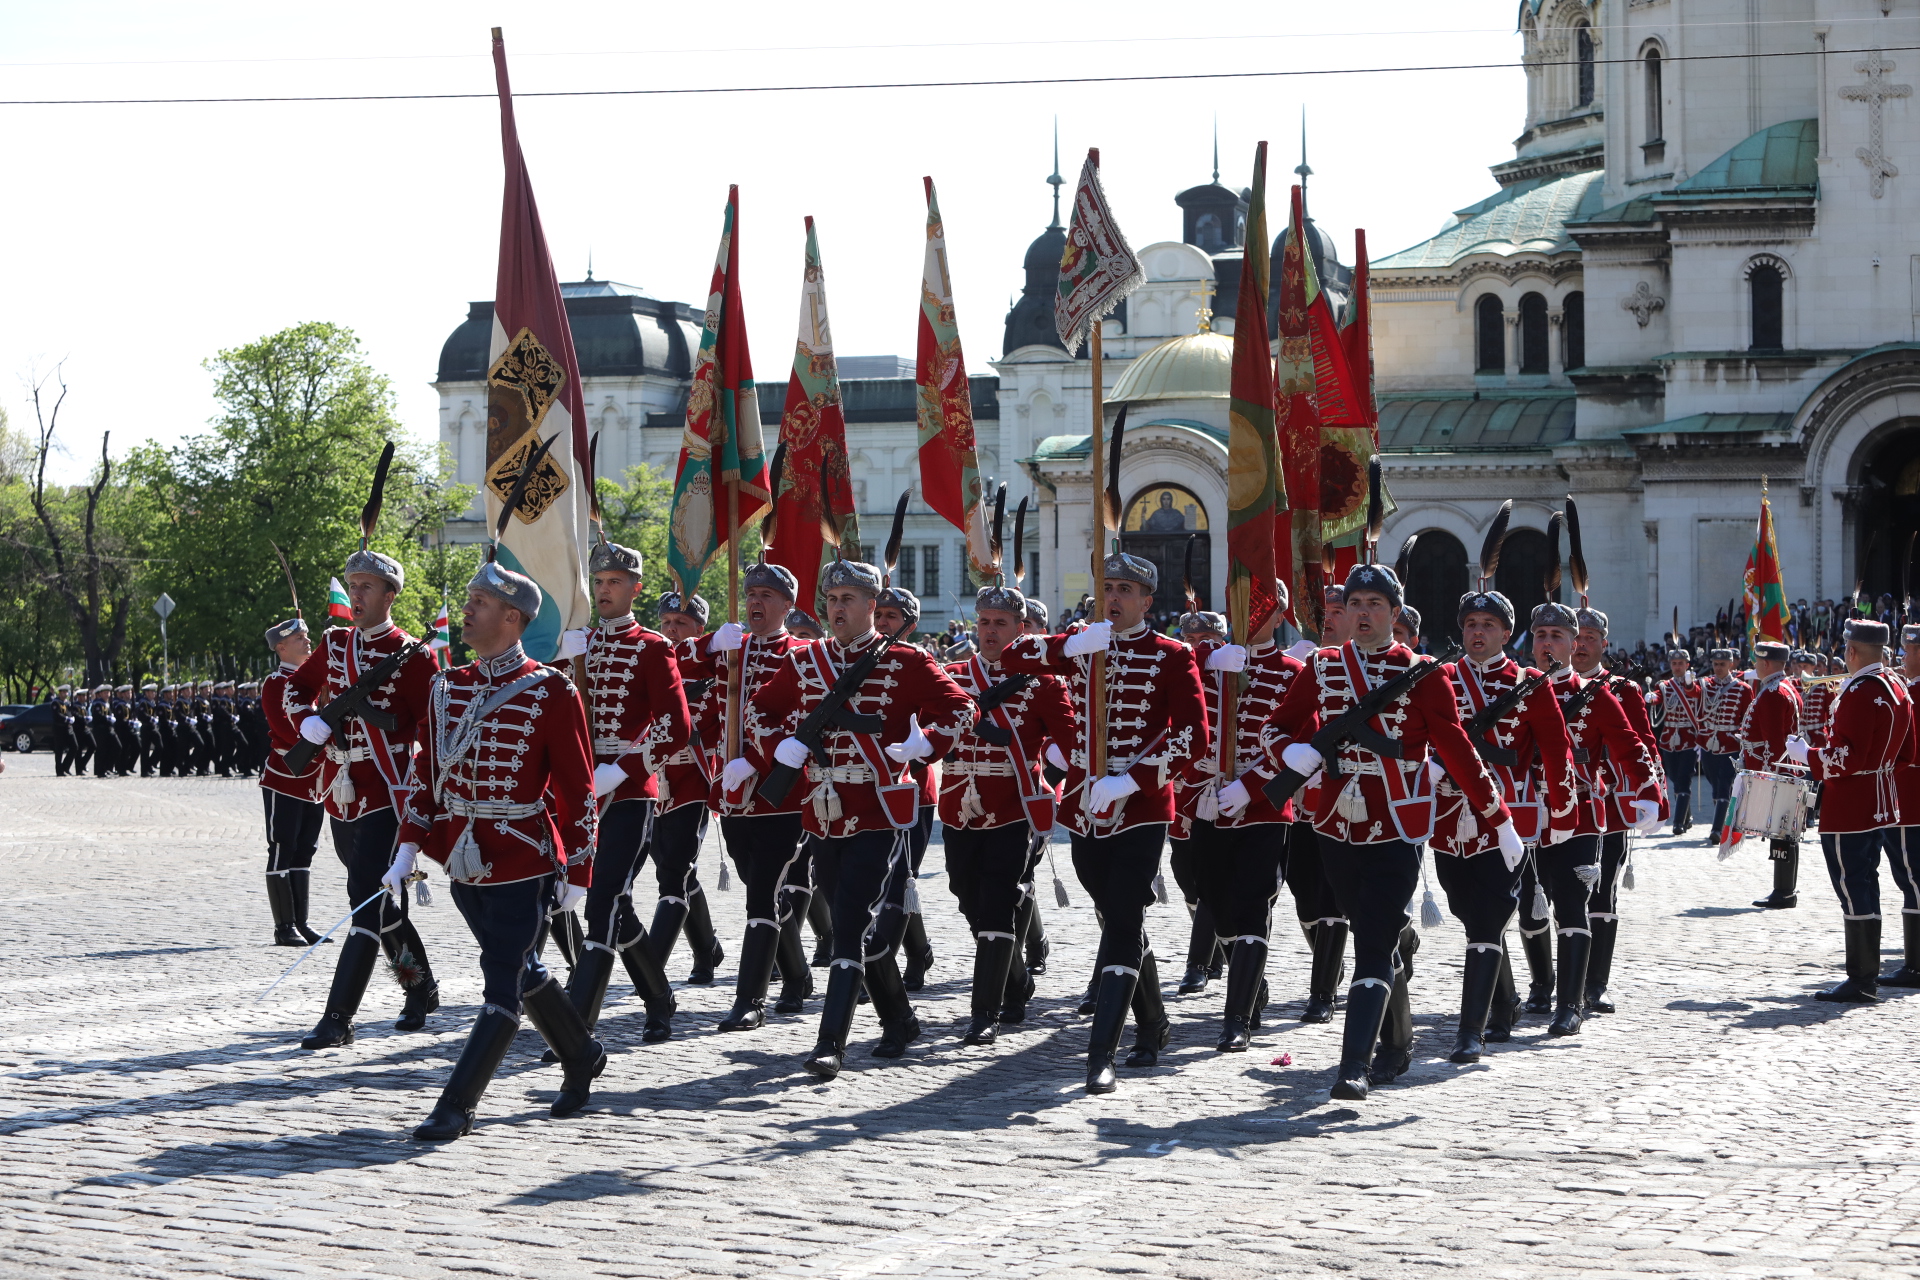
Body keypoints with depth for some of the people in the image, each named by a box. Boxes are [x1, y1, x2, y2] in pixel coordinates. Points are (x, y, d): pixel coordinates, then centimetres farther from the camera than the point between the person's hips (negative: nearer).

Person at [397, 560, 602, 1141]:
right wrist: (408, 850, 3)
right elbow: (429, 773, 12)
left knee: (503, 989, -6)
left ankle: (456, 1108, -4)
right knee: (522, 973, 19)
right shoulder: (448, 687, 6)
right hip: (464, 862, 7)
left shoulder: (550, 692, -11)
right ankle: (583, 1058, 39)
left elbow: (577, 788, -8)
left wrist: (577, 873, -8)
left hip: (523, 864, -7)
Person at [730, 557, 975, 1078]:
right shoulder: (803, 662, 10)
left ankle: (831, 1044, -16)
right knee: (866, 929, 14)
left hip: (880, 817, -5)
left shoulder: (903, 662, -3)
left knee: (851, 928, -14)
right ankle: (899, 1021, 32)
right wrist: (774, 748, 2)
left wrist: (924, 743, -19)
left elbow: (958, 706, -2)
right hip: (824, 816, 5)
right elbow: (761, 708, 20)